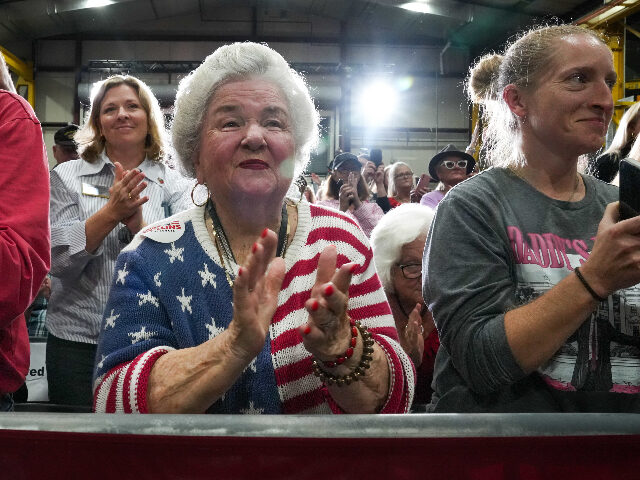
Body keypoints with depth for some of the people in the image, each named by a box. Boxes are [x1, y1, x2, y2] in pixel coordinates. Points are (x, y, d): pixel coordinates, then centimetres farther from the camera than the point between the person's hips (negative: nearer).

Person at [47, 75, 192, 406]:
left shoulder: (174, 184, 3)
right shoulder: (68, 176, 3)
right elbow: (58, 261, -7)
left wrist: (138, 224, -24)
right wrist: (111, 212, -20)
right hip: (76, 341, 0)